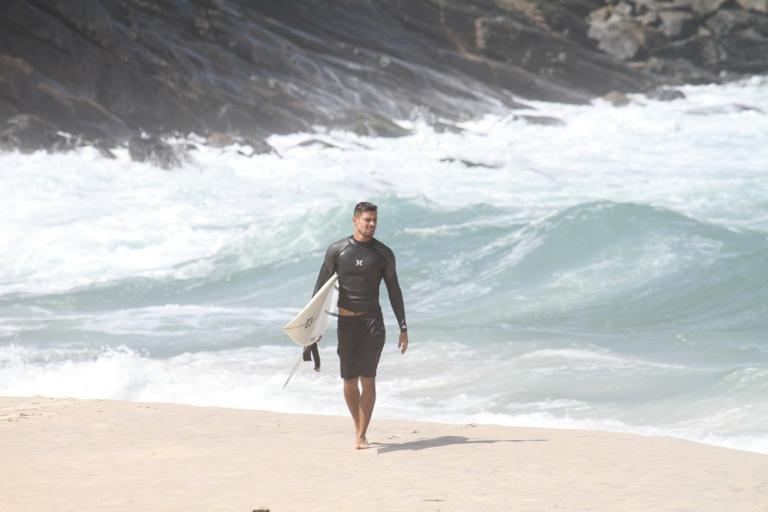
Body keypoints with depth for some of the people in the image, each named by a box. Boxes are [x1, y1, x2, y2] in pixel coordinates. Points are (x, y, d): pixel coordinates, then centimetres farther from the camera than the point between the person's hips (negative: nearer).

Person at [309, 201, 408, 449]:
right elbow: (321, 287, 5)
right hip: (346, 322, 1)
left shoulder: (383, 253, 4)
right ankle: (359, 427, 25)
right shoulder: (337, 250, 2)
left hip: (372, 322, -1)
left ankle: (361, 436, -8)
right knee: (350, 382, 4)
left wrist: (403, 329, 7)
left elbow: (394, 292, 9)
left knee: (368, 379, -11)